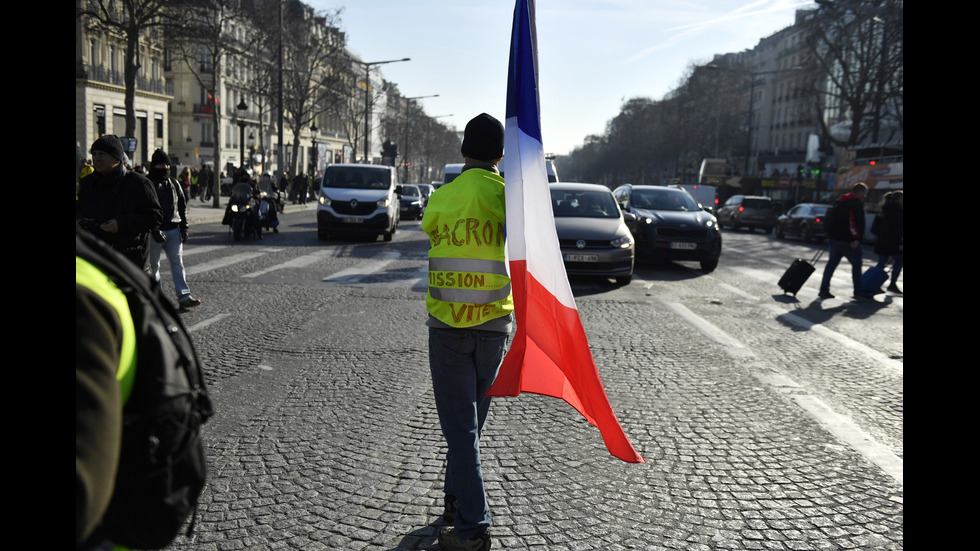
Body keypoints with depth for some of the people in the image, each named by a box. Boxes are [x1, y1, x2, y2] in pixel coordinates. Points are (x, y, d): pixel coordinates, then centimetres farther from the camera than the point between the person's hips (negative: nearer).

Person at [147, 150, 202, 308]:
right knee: (153, 265, 5)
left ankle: (184, 297, 0)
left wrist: (184, 228, 10)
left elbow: (182, 206, 16)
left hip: (173, 230, 4)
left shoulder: (174, 184, 12)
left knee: (178, 263, 1)